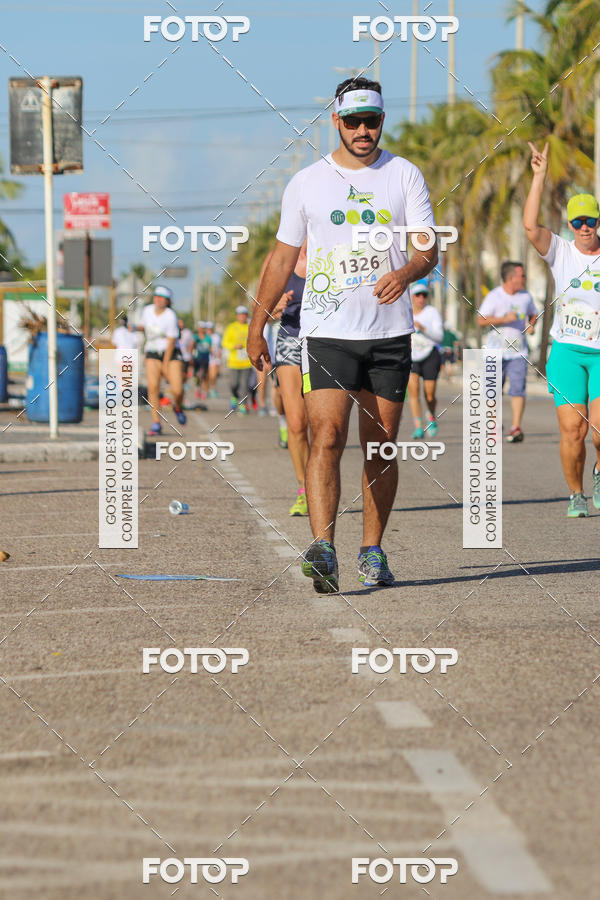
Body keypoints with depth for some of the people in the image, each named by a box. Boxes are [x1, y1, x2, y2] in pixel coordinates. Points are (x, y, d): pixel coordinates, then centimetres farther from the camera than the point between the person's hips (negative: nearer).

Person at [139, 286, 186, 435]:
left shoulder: (170, 316, -13)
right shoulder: (147, 310, 3)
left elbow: (171, 342, -13)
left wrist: (165, 365, -14)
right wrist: (137, 328, -1)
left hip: (171, 354, -4)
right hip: (152, 355, 4)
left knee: (177, 390, -13)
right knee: (153, 387, -16)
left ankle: (177, 407, 23)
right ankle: (156, 424, -12)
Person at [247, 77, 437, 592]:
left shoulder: (404, 175, 6)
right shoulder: (307, 182, 6)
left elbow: (429, 246, 0)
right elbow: (283, 258, 13)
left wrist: (406, 273, -23)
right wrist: (258, 326, 11)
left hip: (389, 332, 1)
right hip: (327, 331, -1)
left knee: (382, 447, 5)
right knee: (327, 437, -16)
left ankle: (372, 551, 17)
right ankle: (322, 550, -24)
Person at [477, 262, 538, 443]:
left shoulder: (525, 296, 9)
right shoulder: (494, 296, -5)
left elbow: (533, 314, 27)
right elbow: (481, 320, -13)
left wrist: (531, 325, 5)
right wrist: (503, 319, -23)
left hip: (518, 352, 2)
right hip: (496, 351, -2)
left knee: (518, 389, -12)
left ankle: (516, 428, -14)